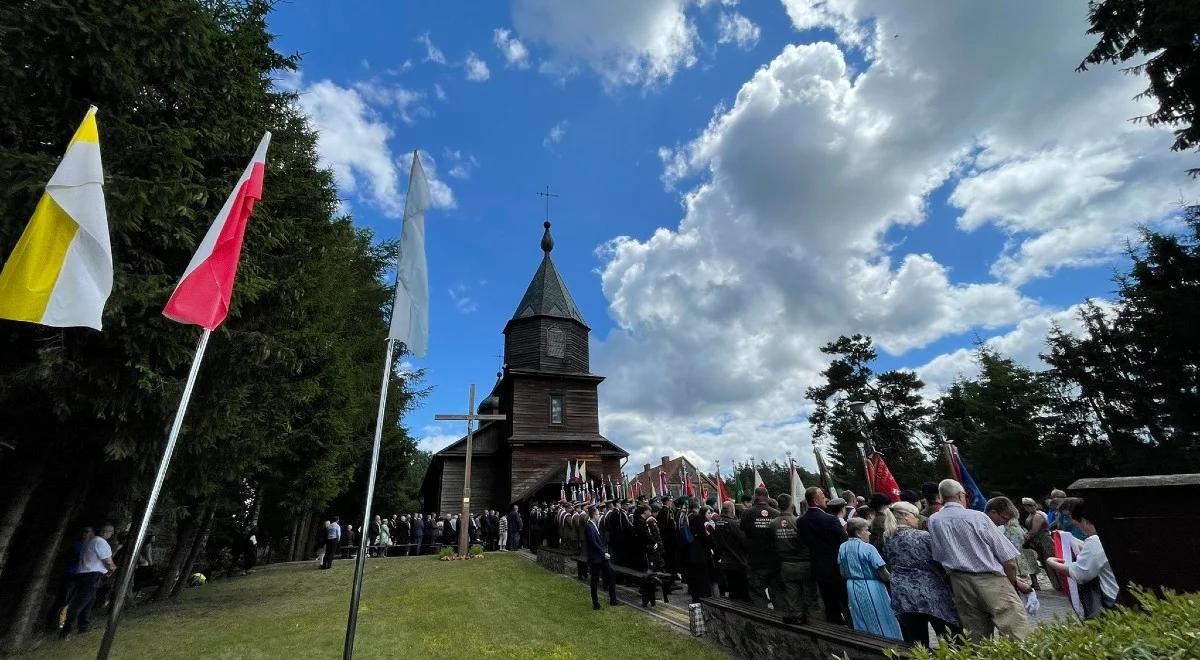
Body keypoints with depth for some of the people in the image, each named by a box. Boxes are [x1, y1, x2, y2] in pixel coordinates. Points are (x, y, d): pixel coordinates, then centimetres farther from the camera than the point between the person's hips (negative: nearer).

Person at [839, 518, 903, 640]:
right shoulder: (868, 548, -18)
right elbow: (884, 575, -15)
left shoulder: (842, 547, 0)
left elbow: (843, 573, 7)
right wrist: (890, 577, 5)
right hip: (871, 588, -6)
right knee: (882, 623, 12)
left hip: (852, 588, 6)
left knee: (861, 624, 21)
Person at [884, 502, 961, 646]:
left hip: (903, 599, 4)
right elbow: (939, 562, -2)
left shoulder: (888, 542, 5)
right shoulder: (923, 536, -8)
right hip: (931, 593, -3)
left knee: (915, 645, 9)